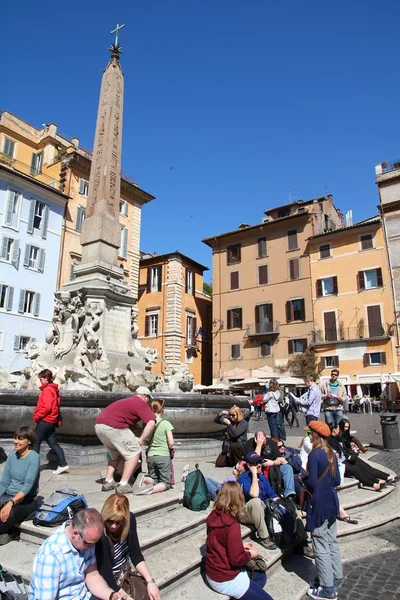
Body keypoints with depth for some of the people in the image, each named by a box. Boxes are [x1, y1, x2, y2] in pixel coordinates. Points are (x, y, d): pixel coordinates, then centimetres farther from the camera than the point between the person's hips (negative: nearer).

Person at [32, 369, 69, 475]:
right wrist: (38, 415, 13)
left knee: (36, 442, 4)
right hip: (51, 420, 9)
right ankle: (63, 464, 8)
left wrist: (37, 416, -12)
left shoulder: (47, 390, -14)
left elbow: (47, 406, -23)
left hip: (45, 420, -9)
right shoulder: (53, 389, 14)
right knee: (53, 443, 9)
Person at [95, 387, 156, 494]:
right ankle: (123, 485, 1)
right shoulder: (141, 403, 5)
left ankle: (108, 481, 22)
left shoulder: (127, 400, 29)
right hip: (113, 427, -9)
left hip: (98, 425, 9)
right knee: (134, 452, 4)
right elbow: (151, 423, -10)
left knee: (115, 453, 28)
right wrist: (141, 439, -5)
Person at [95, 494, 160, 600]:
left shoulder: (130, 519, -14)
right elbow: (107, 580, -26)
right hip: (107, 585, -5)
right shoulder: (99, 537, -31)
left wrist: (150, 581, -14)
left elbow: (136, 554, -5)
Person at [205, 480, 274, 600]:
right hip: (226, 580, -8)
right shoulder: (232, 526, -29)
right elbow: (236, 558, -24)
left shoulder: (213, 516, -5)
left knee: (261, 576, 23)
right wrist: (250, 554, -5)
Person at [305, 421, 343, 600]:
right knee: (332, 541, 19)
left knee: (321, 546, 3)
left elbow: (312, 483, -21)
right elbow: (337, 480, 10)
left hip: (320, 504, -8)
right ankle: (334, 578, 33)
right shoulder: (331, 453, 5)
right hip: (332, 501, 8)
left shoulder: (314, 454, -19)